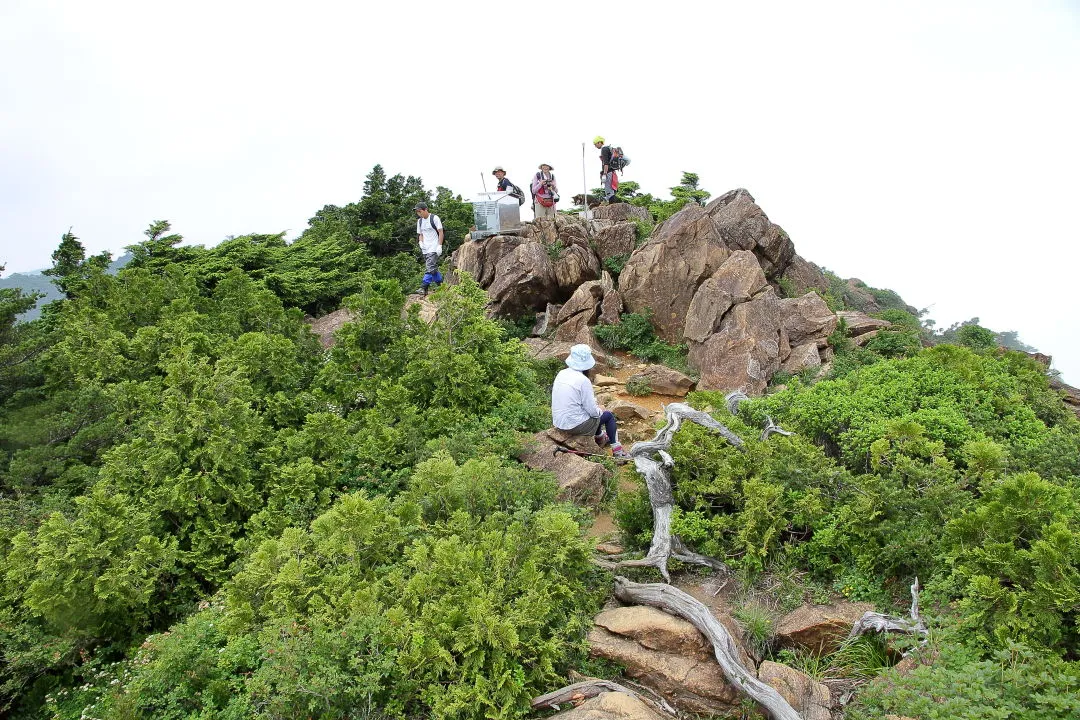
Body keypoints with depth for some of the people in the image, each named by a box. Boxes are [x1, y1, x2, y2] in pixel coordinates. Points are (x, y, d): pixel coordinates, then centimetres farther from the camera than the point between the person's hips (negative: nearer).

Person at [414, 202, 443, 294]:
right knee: (434, 268, 12)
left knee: (430, 268, -16)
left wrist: (439, 246, -13)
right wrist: (421, 242, 0)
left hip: (434, 248, -7)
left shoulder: (434, 218, -7)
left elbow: (441, 232, -7)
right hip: (425, 249, 7)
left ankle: (424, 288, -23)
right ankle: (440, 284, 24)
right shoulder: (419, 221, 13)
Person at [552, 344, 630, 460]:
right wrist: (600, 410, 6)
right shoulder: (583, 380, -22)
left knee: (596, 410, 30)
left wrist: (596, 408, 16)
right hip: (575, 426, -7)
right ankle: (616, 449, 22)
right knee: (608, 415, 14)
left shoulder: (561, 374, 0)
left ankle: (600, 436, 50)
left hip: (558, 422, 7)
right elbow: (592, 411, -17)